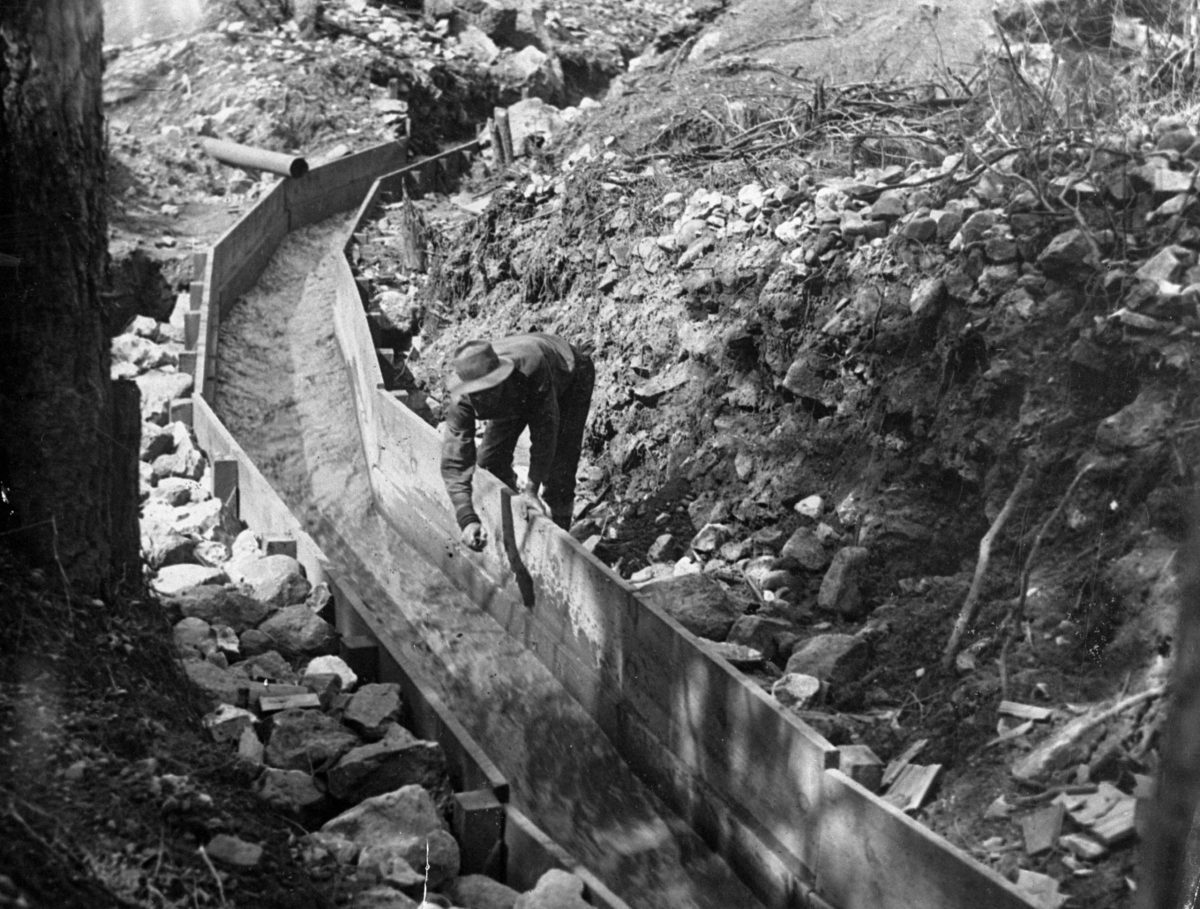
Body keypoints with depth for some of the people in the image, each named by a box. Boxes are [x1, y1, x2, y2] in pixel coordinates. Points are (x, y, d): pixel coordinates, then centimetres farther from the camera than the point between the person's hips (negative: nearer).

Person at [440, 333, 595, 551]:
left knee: (558, 469, -13)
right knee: (490, 461, 1)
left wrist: (531, 489, -35)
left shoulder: (532, 367, -48)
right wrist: (467, 521, -47)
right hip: (517, 394, 4)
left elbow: (545, 428, -37)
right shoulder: (461, 401, -36)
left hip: (569, 378, -4)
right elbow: (454, 463, -36)